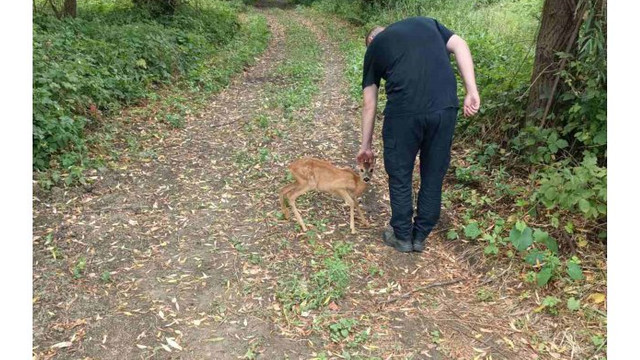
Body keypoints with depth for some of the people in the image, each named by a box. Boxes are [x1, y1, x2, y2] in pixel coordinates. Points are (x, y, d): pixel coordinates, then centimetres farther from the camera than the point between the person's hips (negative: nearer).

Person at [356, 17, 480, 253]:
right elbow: (460, 46, 9)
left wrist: (366, 146, 28)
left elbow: (369, 105, 19)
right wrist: (472, 92, 3)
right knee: (434, 175, 18)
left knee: (400, 176, 16)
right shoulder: (426, 22, 27)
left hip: (404, 111, -3)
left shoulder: (374, 47, 20)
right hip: (446, 107, 3)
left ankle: (402, 237, 31)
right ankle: (420, 236, 32)